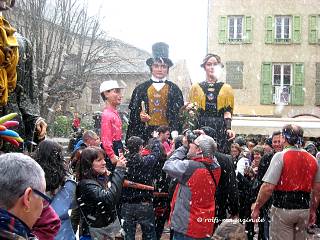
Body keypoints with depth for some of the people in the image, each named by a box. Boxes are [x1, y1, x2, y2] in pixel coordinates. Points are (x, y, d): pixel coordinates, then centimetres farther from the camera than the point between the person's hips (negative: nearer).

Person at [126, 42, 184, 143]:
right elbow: (133, 113, 10)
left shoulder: (174, 89, 9)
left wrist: (175, 133, -9)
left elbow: (179, 114, 4)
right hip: (146, 133, 0)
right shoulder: (141, 89, 10)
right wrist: (140, 117, -11)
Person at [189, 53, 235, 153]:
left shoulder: (226, 88, 12)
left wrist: (228, 128, -12)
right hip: (200, 128, 0)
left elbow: (228, 112, 4)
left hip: (220, 129, 0)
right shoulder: (196, 87, 12)